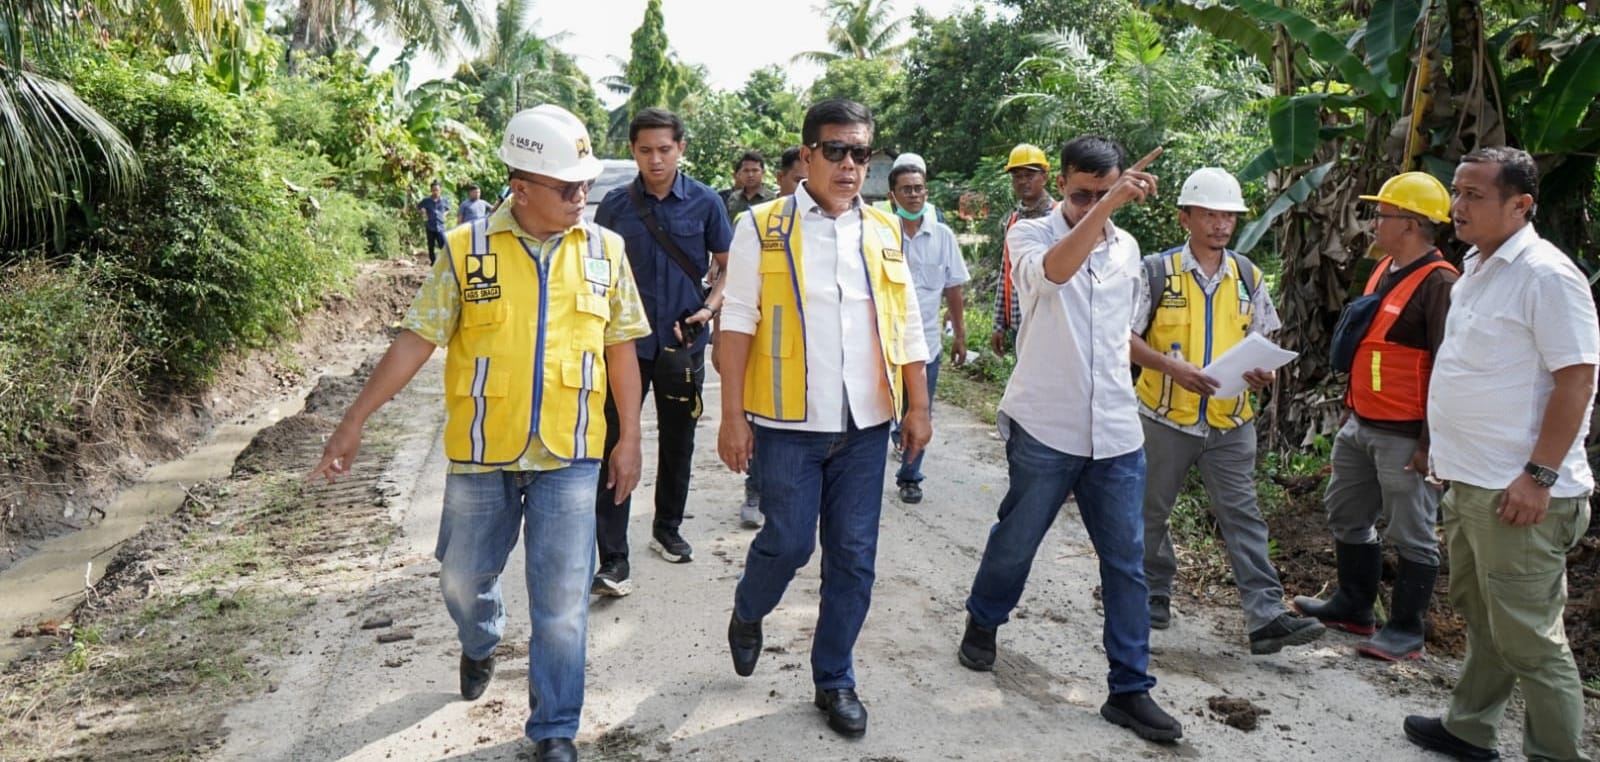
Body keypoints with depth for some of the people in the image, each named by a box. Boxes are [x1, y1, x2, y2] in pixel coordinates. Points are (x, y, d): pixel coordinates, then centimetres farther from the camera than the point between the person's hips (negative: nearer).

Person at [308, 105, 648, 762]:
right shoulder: (467, 249, -5)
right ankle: (480, 645, 53)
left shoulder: (604, 250, 0)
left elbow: (620, 349, 6)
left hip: (569, 454, 0)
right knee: (463, 577, 18)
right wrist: (353, 423, -5)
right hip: (481, 451, 1)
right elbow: (416, 340, -3)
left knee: (563, 598, 2)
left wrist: (629, 439, 4)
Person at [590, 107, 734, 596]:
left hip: (683, 342, 1)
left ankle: (668, 529, 35)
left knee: (678, 442, 14)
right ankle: (613, 561, -3)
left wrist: (710, 308, -11)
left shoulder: (704, 202, 0)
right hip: (626, 341, -1)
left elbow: (730, 266, 6)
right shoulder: (615, 205, 1)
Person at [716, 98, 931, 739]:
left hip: (866, 424, 4)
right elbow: (738, 324, -4)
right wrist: (733, 417, -8)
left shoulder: (884, 232, 9)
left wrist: (917, 407, 10)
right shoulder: (763, 227, -3)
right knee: (788, 542, 1)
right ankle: (747, 615, 35)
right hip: (790, 423, -3)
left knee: (853, 556, 8)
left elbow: (906, 326, 13)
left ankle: (834, 679, 25)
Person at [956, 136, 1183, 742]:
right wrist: (1108, 203, -38)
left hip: (1116, 433, 4)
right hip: (1045, 428, -4)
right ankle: (983, 623, 40)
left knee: (1126, 562, 5)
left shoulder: (1127, 248, 9)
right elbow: (1054, 271, -32)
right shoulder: (1030, 236, -7)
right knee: (1015, 542, 12)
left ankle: (1130, 688, 15)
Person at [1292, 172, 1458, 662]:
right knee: (1346, 516, 19)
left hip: (1404, 436, -10)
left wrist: (1430, 442, -20)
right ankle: (1352, 606, 33)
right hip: (1361, 425, 10)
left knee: (1411, 535, 3)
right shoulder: (1385, 271, 11)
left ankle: (1406, 631, 14)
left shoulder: (1437, 284, -17)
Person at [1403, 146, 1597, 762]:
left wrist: (1538, 476, -21)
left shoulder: (1546, 275, -15)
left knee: (1528, 638, 0)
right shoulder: (1476, 268, 13)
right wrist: (1446, 449, 19)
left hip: (1516, 492, -9)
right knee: (1478, 616, 20)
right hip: (1467, 481, 9)